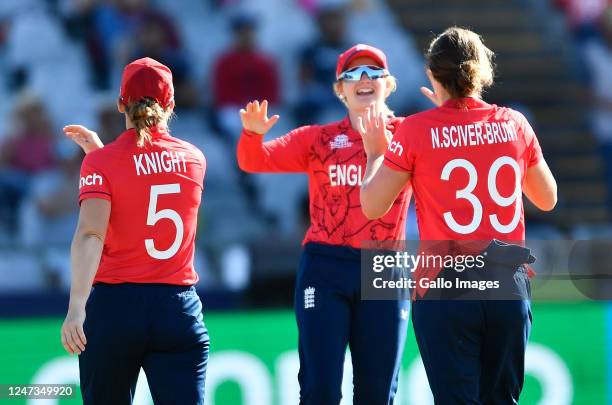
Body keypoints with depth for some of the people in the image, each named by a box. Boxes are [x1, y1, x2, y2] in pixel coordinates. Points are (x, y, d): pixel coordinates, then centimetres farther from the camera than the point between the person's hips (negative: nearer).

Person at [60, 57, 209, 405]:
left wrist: (76, 307, -25)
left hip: (116, 304, -2)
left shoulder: (102, 161, -4)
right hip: (180, 308, 2)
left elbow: (91, 234, -17)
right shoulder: (195, 159, 7)